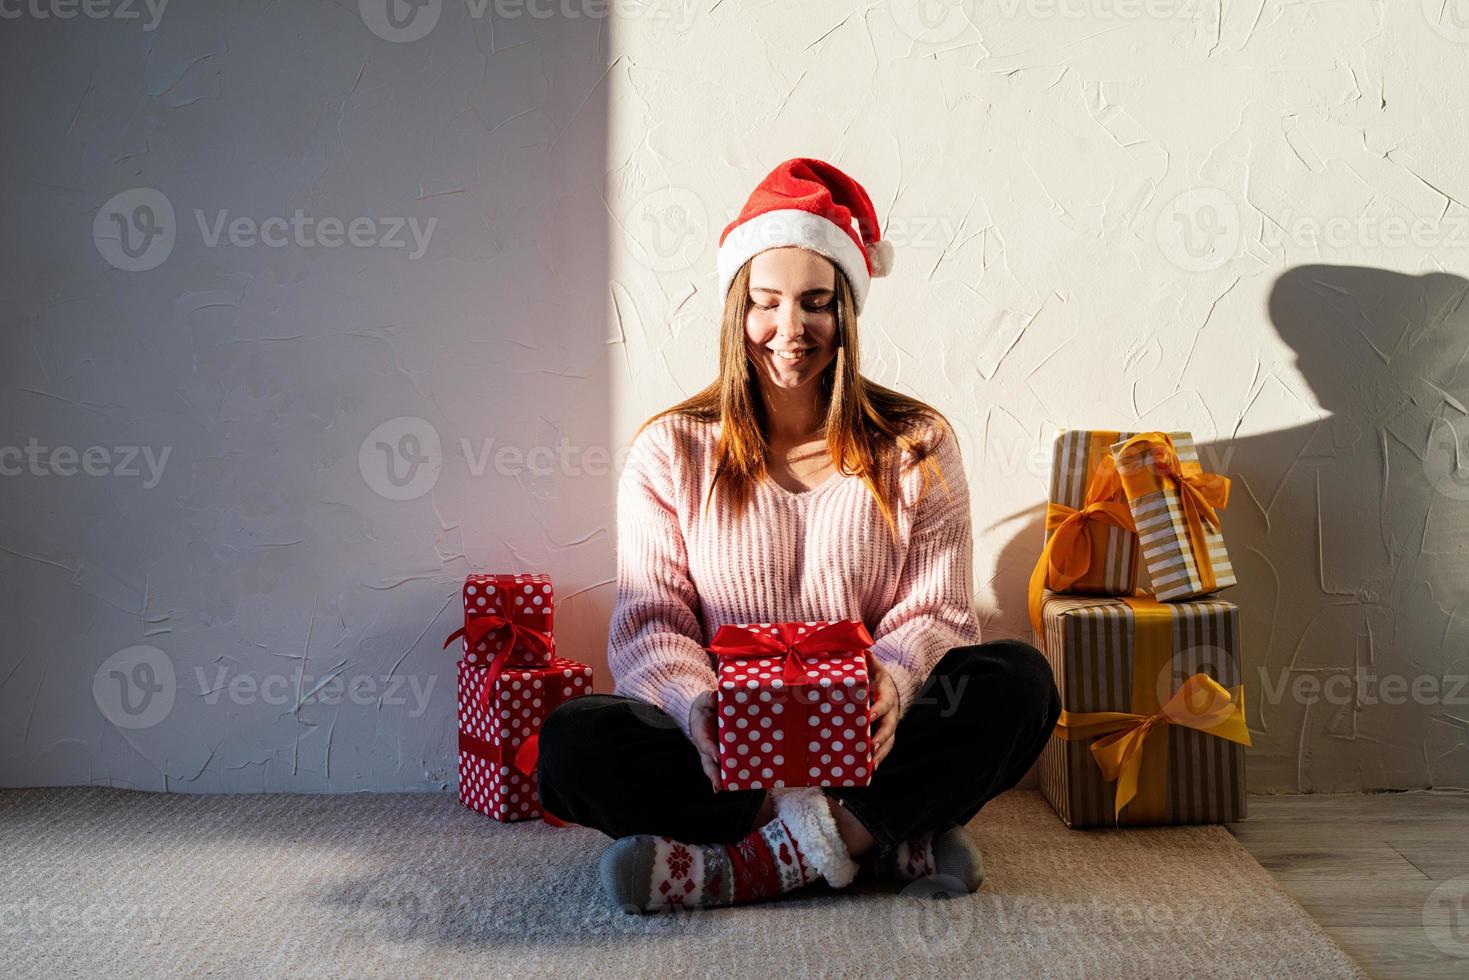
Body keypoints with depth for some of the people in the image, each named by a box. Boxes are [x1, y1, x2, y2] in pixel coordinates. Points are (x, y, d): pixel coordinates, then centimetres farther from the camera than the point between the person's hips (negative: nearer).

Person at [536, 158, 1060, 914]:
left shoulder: (916, 445, 5)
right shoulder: (671, 451, 4)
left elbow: (935, 612, -1)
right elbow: (648, 622, -2)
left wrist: (892, 687, -25)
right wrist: (699, 707, -25)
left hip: (870, 746, 0)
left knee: (1017, 680, -26)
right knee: (570, 745, -27)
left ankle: (750, 864, -25)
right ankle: (890, 839, -22)